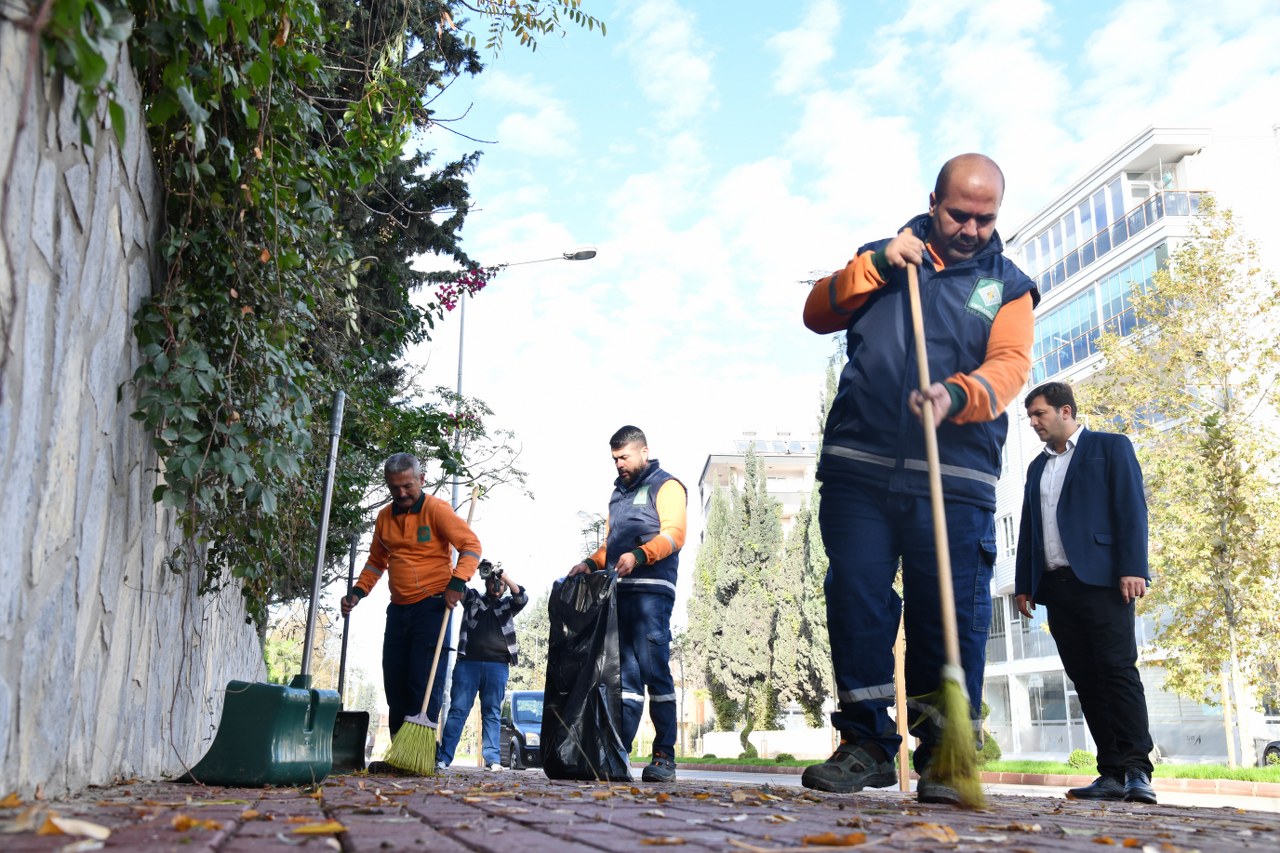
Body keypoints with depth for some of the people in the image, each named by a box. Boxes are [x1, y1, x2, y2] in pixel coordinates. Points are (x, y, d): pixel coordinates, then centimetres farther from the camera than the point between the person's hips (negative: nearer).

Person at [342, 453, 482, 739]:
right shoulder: (385, 517, 12)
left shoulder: (437, 510, -8)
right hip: (399, 608, 7)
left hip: (431, 606, -7)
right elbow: (376, 562, 23)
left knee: (424, 682, -9)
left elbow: (471, 545, -14)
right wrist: (357, 592, 10)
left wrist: (457, 583, -25)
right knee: (394, 683, 9)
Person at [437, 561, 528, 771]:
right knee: (458, 709, -5)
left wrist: (504, 576, -6)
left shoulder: (507, 605, 20)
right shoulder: (472, 598, 18)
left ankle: (493, 759, -3)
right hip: (468, 662, -1)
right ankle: (444, 757, -7)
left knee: (492, 713, 0)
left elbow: (522, 598, 2)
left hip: (497, 665, 1)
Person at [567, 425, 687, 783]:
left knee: (654, 670, -10)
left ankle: (665, 757, -8)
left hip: (651, 589, -7)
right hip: (618, 591, 7)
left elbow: (674, 534, -9)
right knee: (624, 673, 4)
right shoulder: (619, 493, 27)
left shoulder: (665, 486, 5)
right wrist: (591, 563, 9)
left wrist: (639, 555, -24)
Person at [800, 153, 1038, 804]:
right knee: (854, 599, -3)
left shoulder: (1007, 285, 15)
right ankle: (867, 742, 8)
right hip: (858, 464, 1)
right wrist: (874, 264, -3)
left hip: (955, 478, -1)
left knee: (952, 614, -4)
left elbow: (1009, 364, -1)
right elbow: (818, 313, 11)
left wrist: (957, 396, -23)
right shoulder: (888, 258, 20)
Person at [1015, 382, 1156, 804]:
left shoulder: (1111, 447, 6)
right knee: (1086, 680, 2)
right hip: (1056, 586, 6)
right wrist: (1024, 583, 12)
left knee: (1118, 670, -11)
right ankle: (1113, 773, 3)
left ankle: (1136, 770, -9)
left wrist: (1133, 569, -15)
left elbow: (1132, 509, -4)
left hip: (1101, 579, -6)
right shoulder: (1037, 467, 23)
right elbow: (1028, 528, 20)